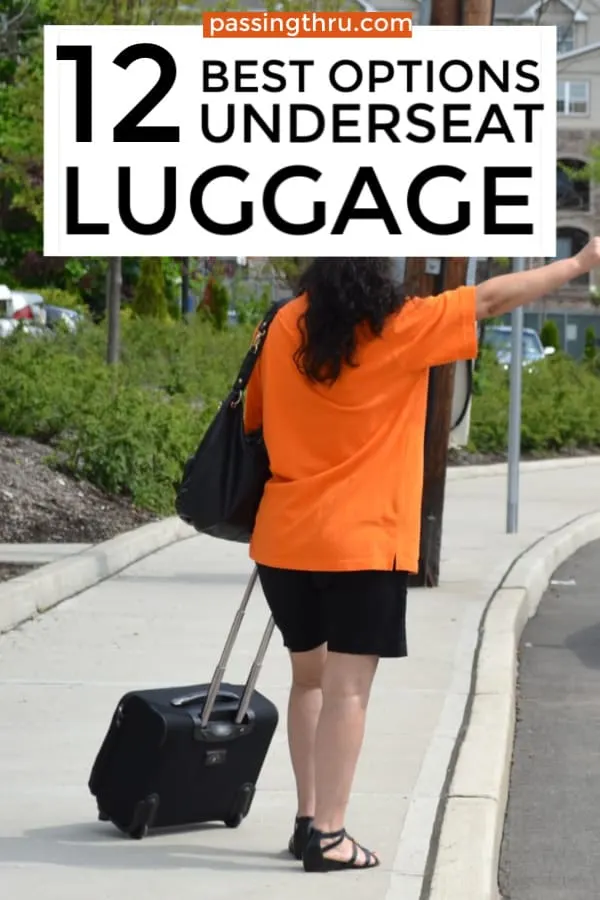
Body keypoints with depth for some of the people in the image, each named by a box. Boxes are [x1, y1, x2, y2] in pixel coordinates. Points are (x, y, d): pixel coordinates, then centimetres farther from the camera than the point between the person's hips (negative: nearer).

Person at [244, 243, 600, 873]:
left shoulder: (288, 325, 3)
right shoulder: (400, 330, -11)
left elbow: (253, 417, 13)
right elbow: (490, 300, -4)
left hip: (285, 539, 5)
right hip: (363, 543, -5)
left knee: (309, 679, 18)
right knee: (346, 688, -2)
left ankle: (308, 819, 21)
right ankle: (327, 835, -4)